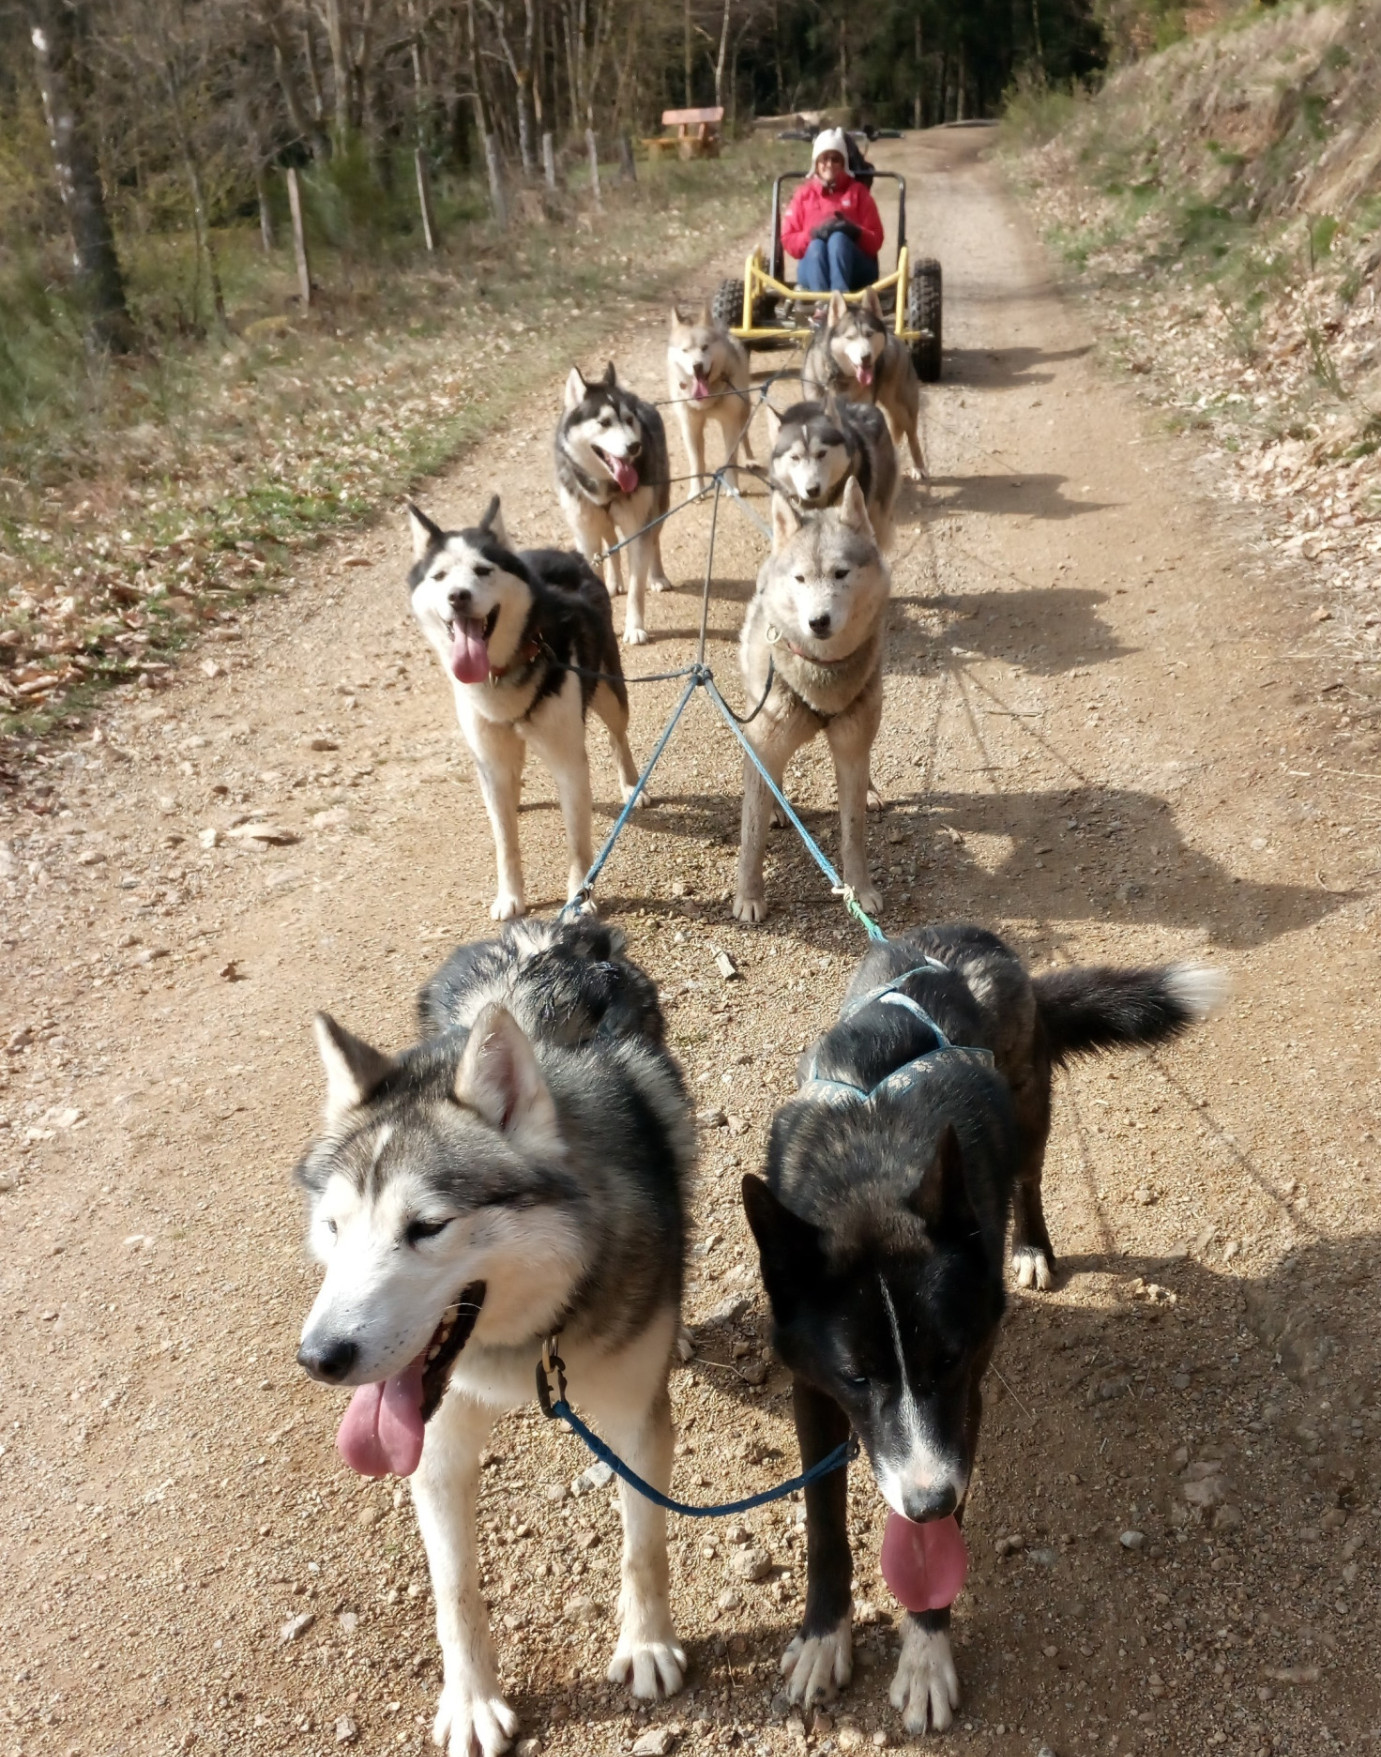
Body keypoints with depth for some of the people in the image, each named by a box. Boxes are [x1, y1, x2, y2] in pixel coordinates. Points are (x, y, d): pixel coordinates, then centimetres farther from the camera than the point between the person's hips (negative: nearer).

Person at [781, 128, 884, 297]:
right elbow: (789, 240, 6)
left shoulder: (858, 191, 14)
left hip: (855, 271, 0)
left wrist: (855, 232, -16)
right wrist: (812, 234, -14)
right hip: (812, 269, 0)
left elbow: (875, 241, 6)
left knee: (838, 238, -30)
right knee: (816, 245, -32)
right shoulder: (804, 194, 16)